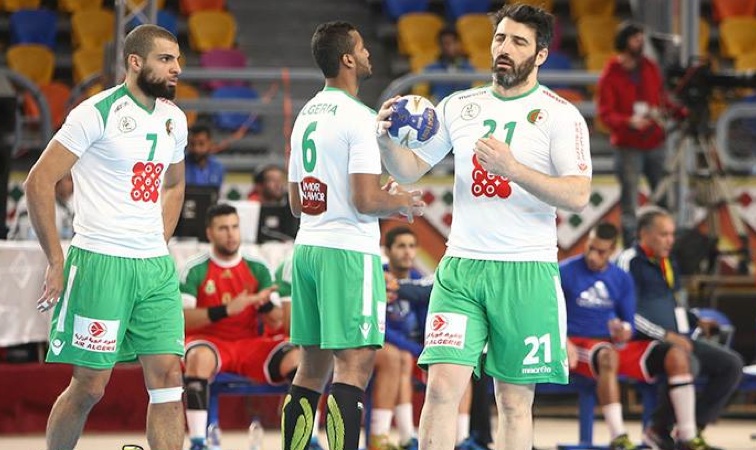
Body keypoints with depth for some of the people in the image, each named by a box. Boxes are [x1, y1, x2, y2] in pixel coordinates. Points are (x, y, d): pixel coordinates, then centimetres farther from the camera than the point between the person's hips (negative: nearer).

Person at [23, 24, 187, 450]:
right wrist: (56, 263, -12)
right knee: (89, 386, -1)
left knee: (168, 377, -2)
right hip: (101, 265, -6)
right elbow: (40, 181, -11)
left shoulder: (174, 120, 11)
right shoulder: (98, 113, -10)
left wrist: (159, 247, 17)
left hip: (156, 266, 6)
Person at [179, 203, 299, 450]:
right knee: (199, 356, -39)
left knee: (297, 356, -23)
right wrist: (225, 310, -27)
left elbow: (276, 322, 3)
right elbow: (181, 318, -15)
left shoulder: (257, 269, 8)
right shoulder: (195, 270, -2)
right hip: (210, 340, -3)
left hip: (251, 343, 3)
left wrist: (265, 304, -22)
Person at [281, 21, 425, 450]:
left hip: (308, 247, 9)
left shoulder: (306, 116, 15)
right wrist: (402, 203, 2)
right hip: (348, 251, -9)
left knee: (314, 365, 13)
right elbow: (366, 200, -19)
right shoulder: (359, 117, -12)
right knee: (355, 364, -10)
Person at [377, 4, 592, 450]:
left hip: (526, 273, -3)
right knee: (443, 388, -8)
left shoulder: (561, 115, -2)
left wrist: (513, 169, -26)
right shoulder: (459, 106, 11)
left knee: (515, 401, 2)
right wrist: (388, 140, -5)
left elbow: (578, 195, -13)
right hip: (461, 266, 3)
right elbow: (410, 170, 18)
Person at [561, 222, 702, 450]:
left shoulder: (622, 278, 10)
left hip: (615, 343, 5)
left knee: (677, 355, -13)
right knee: (608, 356, -42)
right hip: (578, 344, -5)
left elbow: (629, 323, 12)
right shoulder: (566, 272, -3)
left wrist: (623, 333, -13)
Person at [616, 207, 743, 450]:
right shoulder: (629, 261, -6)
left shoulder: (669, 264, 21)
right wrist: (665, 336, -19)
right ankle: (658, 429, -19)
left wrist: (697, 321, 15)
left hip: (678, 339, 9)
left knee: (732, 363, -7)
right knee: (687, 363, -38)